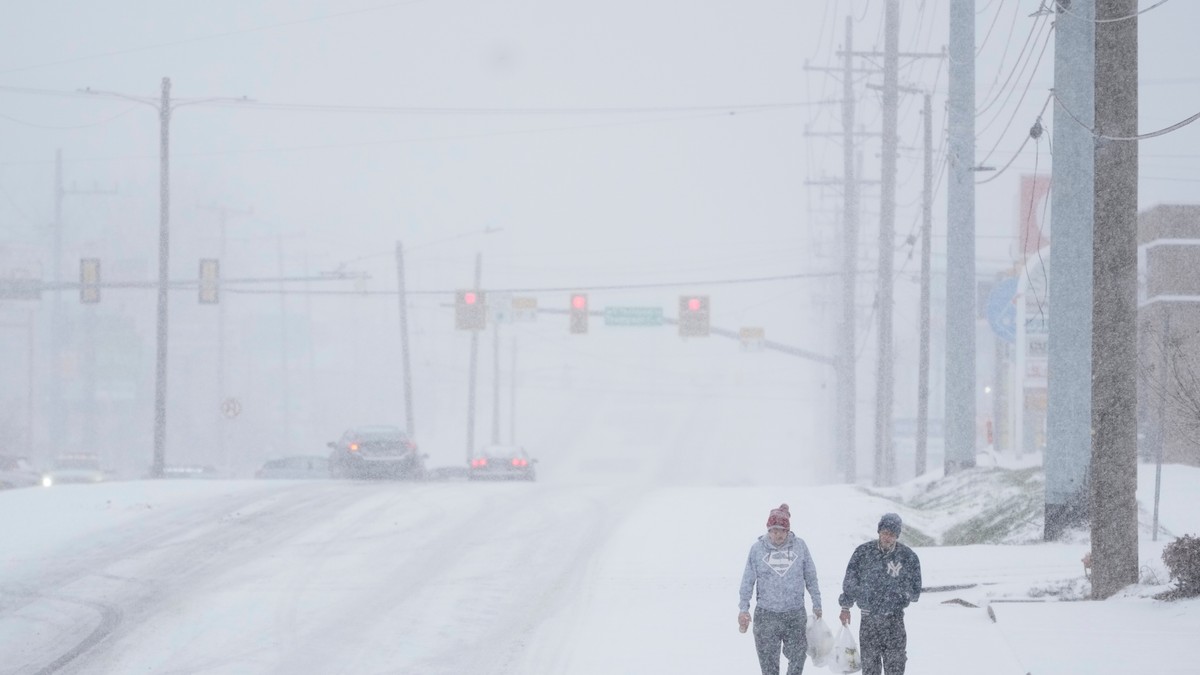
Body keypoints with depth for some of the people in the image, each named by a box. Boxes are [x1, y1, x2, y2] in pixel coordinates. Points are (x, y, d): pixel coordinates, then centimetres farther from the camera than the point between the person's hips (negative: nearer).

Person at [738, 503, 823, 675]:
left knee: (798, 655, 2)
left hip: (795, 614, 1)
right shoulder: (758, 548, -2)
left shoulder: (799, 546, -1)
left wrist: (817, 604, 11)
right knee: (768, 661, 2)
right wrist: (743, 609, -1)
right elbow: (748, 581, 3)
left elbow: (811, 577, 8)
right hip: (766, 614, -1)